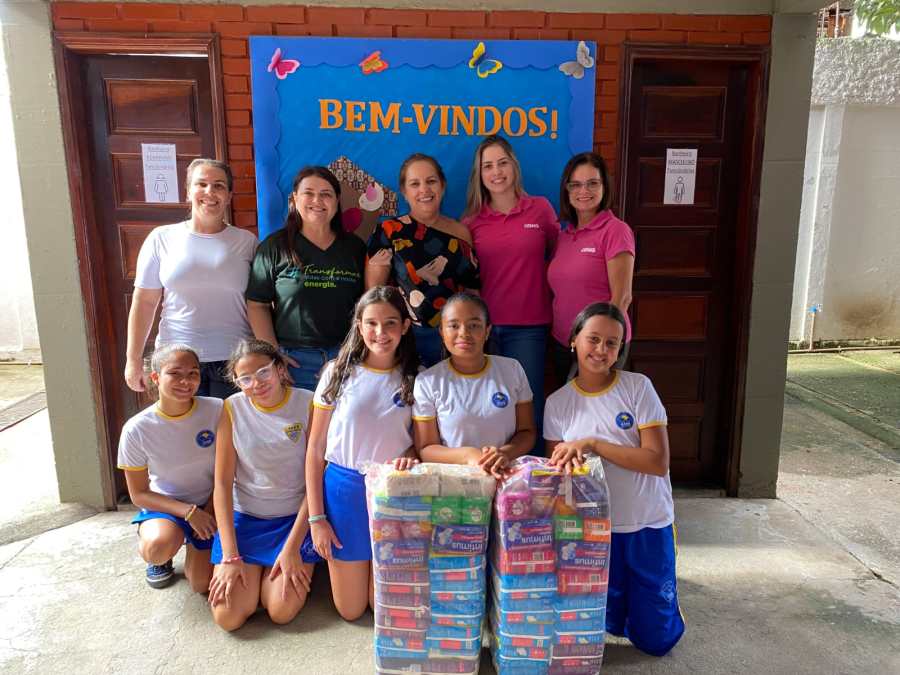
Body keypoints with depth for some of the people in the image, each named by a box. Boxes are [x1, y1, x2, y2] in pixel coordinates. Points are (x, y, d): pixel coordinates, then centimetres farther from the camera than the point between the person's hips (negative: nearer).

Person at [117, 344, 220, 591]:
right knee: (157, 547, -33)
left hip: (209, 505, 1)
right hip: (164, 505, -1)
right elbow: (139, 494, -10)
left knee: (202, 583, -6)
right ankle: (154, 547, 7)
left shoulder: (216, 410, -17)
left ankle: (194, 543, 27)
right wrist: (189, 512, -20)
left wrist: (209, 510, -10)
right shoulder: (136, 429, -18)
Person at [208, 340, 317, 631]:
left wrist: (292, 548, -13)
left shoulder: (308, 404, -12)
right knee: (228, 616, -10)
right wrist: (230, 556, -11)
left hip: (295, 518, -1)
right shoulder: (232, 408, -7)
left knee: (282, 611, -15)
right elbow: (222, 483, -5)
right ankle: (253, 571, 21)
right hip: (243, 518, 2)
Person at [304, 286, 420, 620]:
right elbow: (316, 449, -3)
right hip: (343, 489, 0)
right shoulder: (338, 373, -6)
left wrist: (410, 457, -20)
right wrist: (316, 518, -5)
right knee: (350, 610, 13)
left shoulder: (414, 380, -3)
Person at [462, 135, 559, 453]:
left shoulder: (541, 209, 2)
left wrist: (546, 292, 2)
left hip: (528, 327, -1)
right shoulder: (471, 220, 4)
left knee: (529, 407, 5)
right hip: (483, 325, 1)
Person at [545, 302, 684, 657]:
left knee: (655, 639, 9)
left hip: (649, 524, -1)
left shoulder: (638, 387, -10)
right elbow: (556, 464, 2)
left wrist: (593, 445, -23)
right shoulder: (557, 402, -5)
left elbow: (658, 462, -17)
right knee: (607, 625, 11)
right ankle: (615, 600, 42)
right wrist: (569, 457, -21)